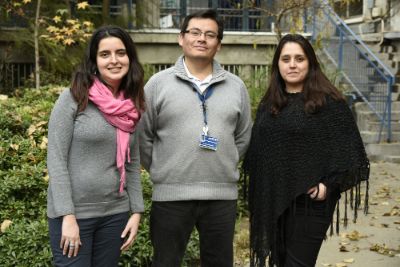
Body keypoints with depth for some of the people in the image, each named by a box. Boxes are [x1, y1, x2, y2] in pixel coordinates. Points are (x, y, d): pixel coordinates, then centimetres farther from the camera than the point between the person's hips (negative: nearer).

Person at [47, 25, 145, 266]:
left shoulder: (130, 107, 6)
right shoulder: (73, 98, -9)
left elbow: (133, 165, 11)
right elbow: (56, 160, -11)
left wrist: (136, 211, 4)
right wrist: (68, 216, -15)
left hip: (115, 214, 5)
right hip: (72, 213, -5)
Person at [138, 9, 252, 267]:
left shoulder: (236, 86, 6)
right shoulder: (158, 83, -1)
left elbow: (243, 137, 13)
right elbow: (142, 135, 2)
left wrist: (224, 167, 9)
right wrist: (160, 170, 2)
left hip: (223, 195, 3)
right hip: (170, 195, -2)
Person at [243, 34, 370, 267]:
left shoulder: (330, 102, -6)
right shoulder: (268, 104, 12)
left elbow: (347, 148, -8)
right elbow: (256, 151, 18)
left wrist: (329, 183, -17)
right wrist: (260, 190, 11)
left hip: (310, 199, -6)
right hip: (273, 199, 6)